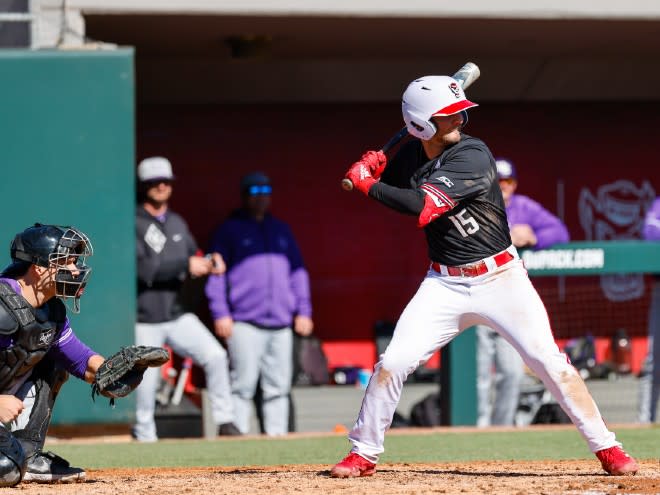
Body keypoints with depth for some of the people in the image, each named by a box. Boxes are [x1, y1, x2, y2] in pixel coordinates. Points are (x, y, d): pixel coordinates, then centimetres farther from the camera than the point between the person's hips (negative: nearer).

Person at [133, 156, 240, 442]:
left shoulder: (177, 223, 13)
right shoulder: (133, 225, -9)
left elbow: (193, 259, 16)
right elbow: (143, 269, -20)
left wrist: (209, 263, -7)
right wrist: (186, 265, -25)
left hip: (177, 316, 5)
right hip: (145, 320, -5)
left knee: (215, 356, -13)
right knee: (145, 385, -4)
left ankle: (225, 422, -7)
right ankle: (144, 438, 14)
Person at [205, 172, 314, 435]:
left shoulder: (281, 230, 21)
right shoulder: (229, 230, 6)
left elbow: (297, 271, 23)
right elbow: (216, 272, 1)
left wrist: (303, 311, 14)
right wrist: (220, 313, -8)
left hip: (281, 323, 5)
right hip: (245, 322, -5)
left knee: (279, 385, 4)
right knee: (243, 384, -10)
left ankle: (277, 435, 8)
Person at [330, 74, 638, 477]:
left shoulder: (472, 155, -19)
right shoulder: (413, 155, 1)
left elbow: (423, 207, -28)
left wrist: (366, 183, -19)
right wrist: (375, 169, -2)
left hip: (500, 278, -4)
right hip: (445, 285, 4)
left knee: (550, 363, -9)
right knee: (393, 363, -6)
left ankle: (607, 449, 1)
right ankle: (363, 454, 9)